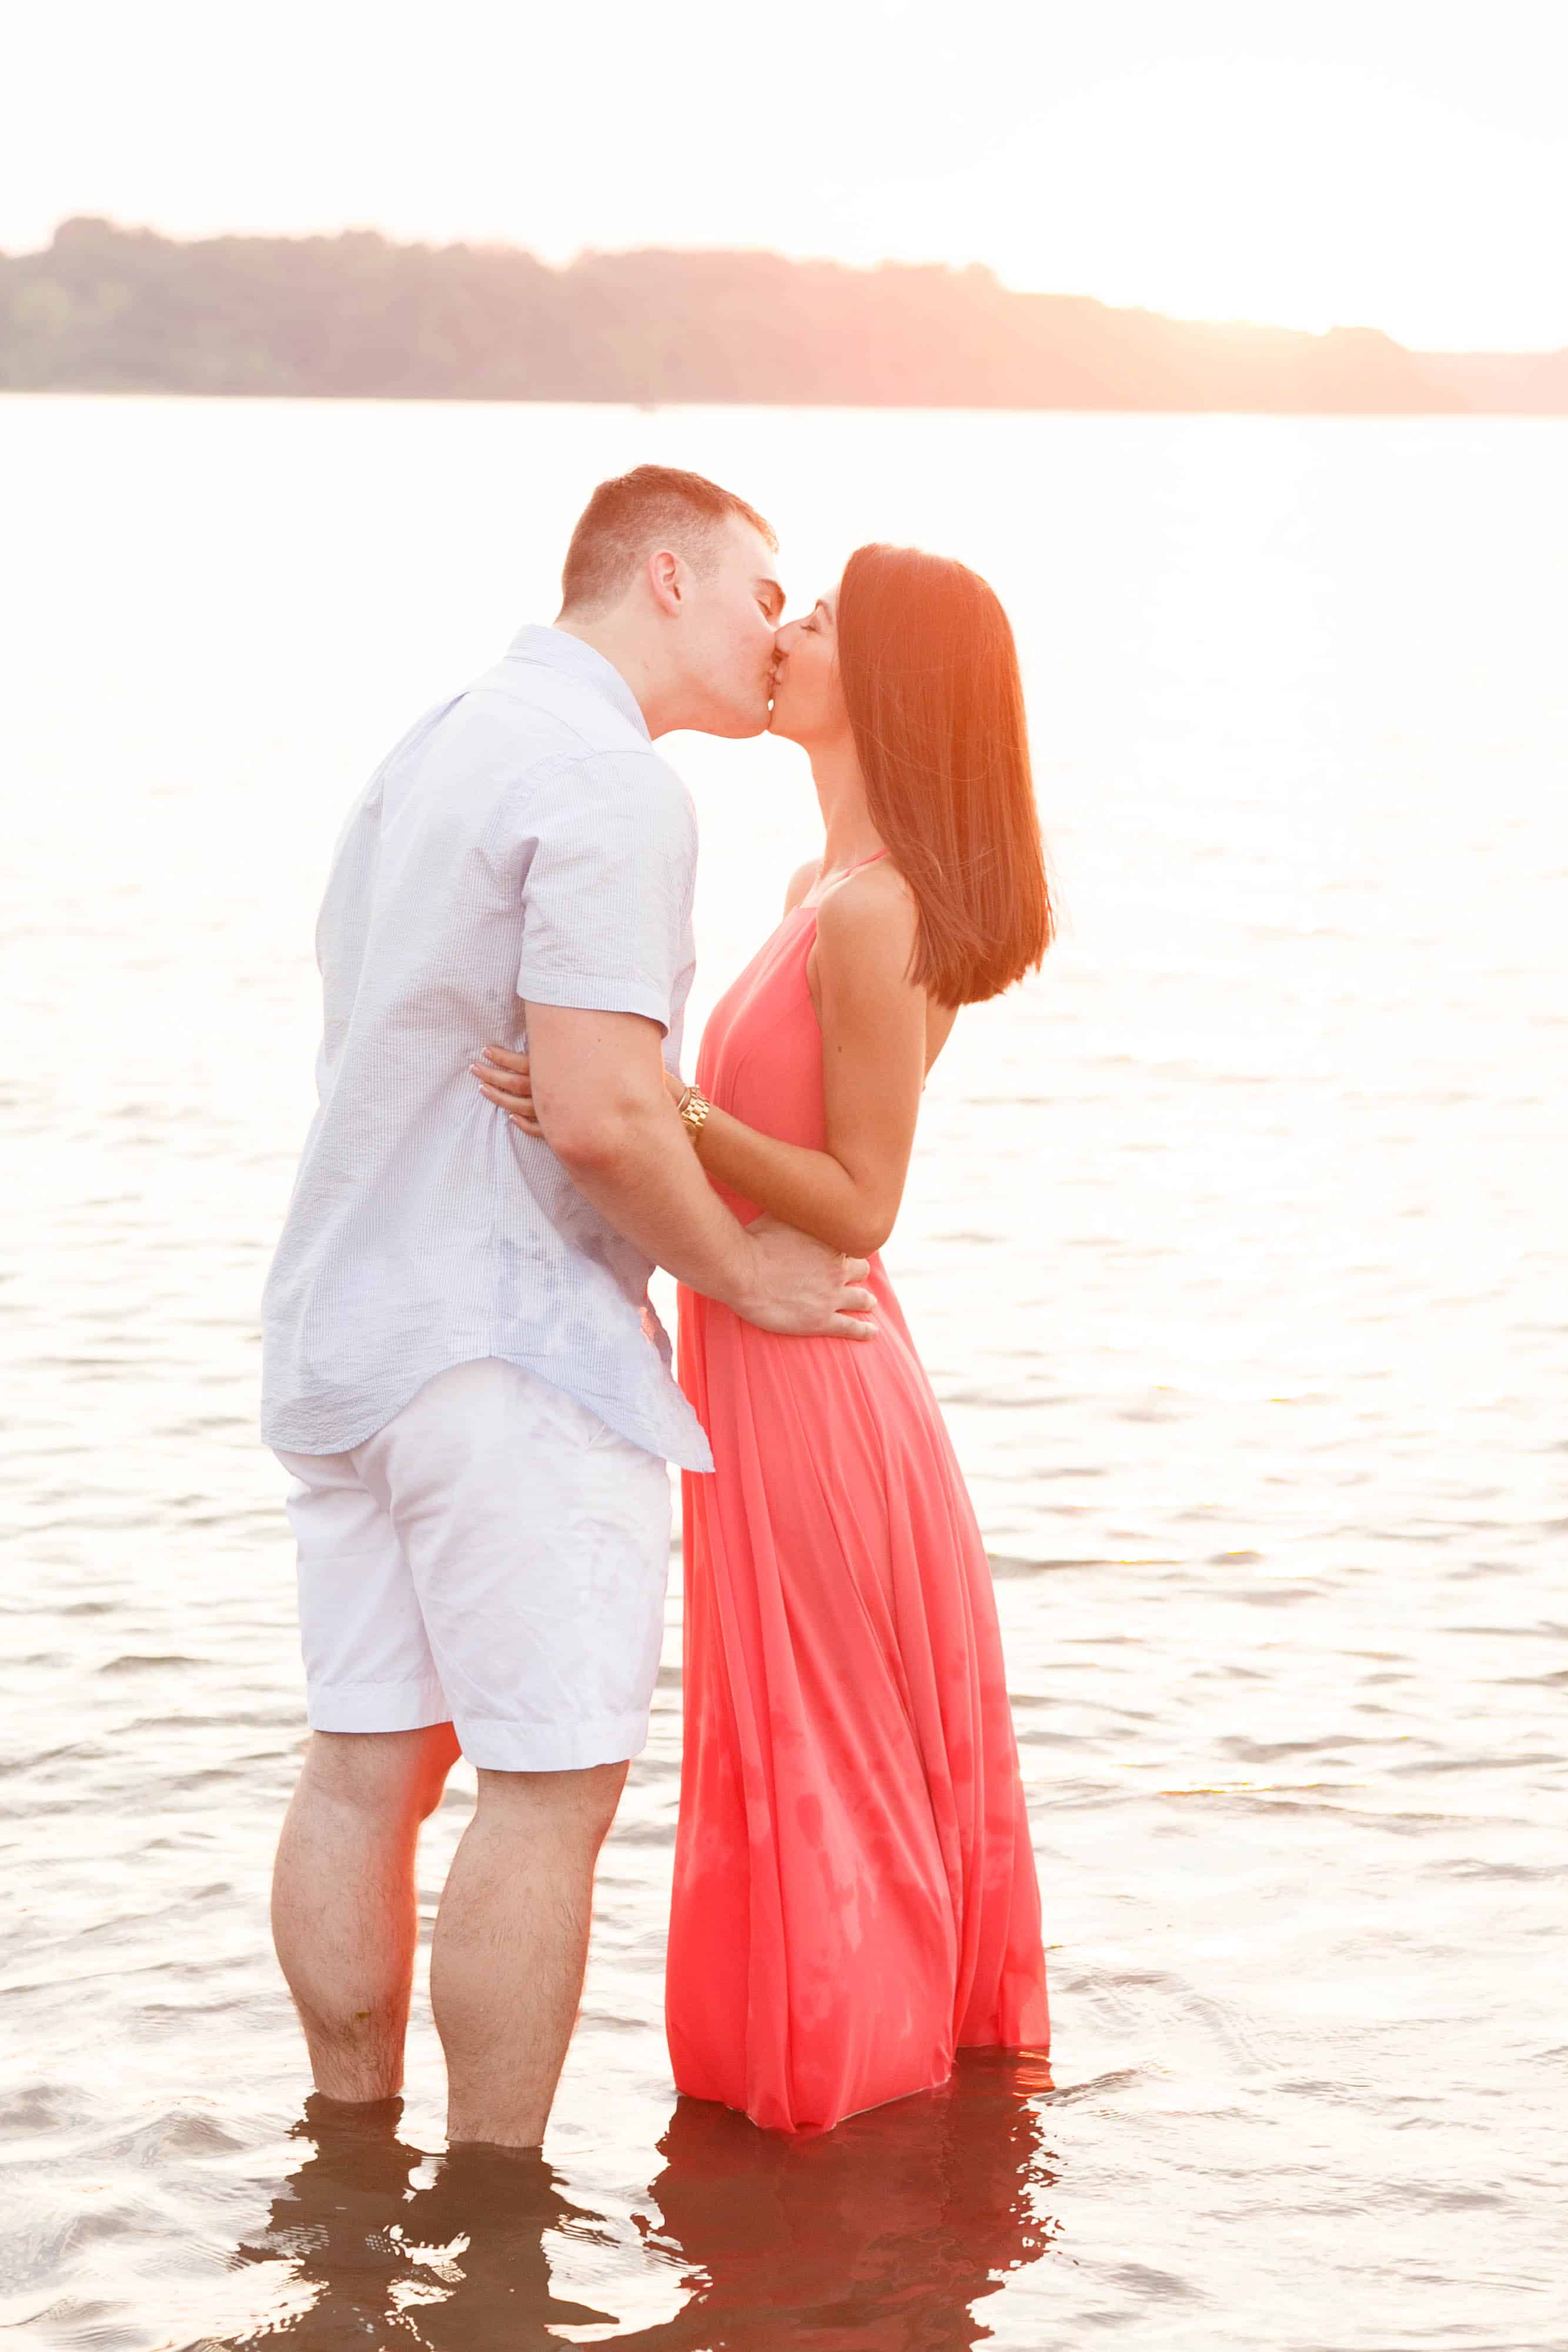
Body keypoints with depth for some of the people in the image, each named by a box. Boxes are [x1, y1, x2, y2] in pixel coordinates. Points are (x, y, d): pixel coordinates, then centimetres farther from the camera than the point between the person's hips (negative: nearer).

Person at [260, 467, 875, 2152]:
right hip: (513, 1348, -9)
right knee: (551, 1787, -3)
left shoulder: (433, 749, 16)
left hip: (342, 1320, 9)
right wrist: (739, 1270, -7)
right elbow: (598, 1113, -23)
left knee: (365, 1763, 12)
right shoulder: (610, 784, -14)